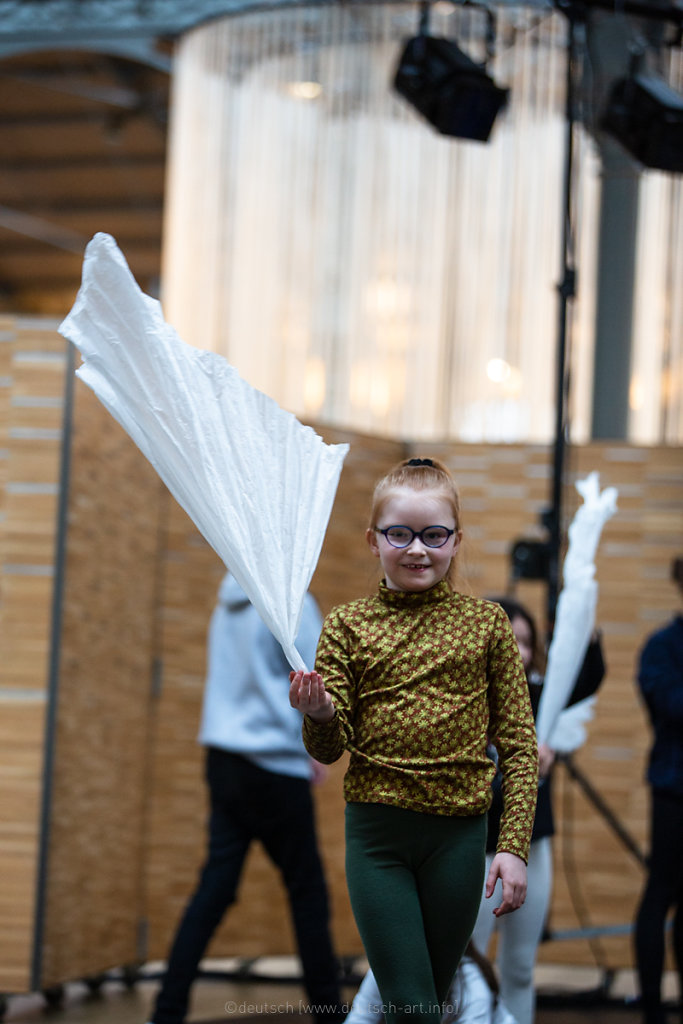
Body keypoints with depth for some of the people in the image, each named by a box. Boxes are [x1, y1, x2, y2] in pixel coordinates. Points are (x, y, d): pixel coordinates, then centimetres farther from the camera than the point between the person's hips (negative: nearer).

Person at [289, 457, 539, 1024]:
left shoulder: (486, 622, 3)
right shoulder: (348, 625, 2)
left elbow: (519, 744, 3)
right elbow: (329, 749, 2)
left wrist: (514, 845, -4)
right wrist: (319, 715, -21)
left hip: (459, 834, 1)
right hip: (377, 831, -1)